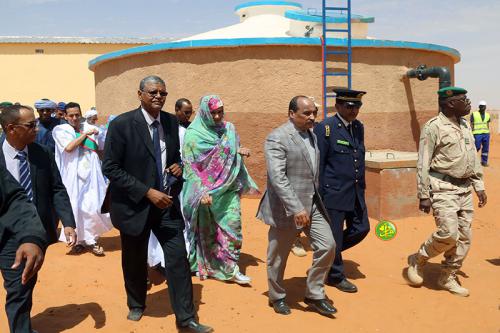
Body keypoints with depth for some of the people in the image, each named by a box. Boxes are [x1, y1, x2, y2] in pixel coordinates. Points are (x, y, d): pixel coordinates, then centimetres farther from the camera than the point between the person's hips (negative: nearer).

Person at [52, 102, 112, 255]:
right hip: (73, 176, -2)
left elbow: (101, 150, 18)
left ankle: (90, 239, 14)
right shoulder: (60, 130, 0)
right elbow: (68, 147, -17)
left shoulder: (91, 128, 7)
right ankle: (80, 239, 17)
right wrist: (85, 134, -10)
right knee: (76, 207, 3)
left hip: (91, 174, 2)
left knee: (93, 206, -1)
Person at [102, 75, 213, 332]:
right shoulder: (121, 124, -14)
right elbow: (110, 168, -16)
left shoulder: (171, 122, 1)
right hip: (134, 204, -3)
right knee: (135, 261, 15)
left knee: (178, 258, 0)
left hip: (166, 201, 3)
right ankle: (136, 304, 42)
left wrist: (178, 166, -8)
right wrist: (147, 192, -22)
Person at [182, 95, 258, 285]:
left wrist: (240, 152, -5)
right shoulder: (193, 134, -8)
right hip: (206, 189, -3)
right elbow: (189, 166, -10)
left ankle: (230, 268, 6)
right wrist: (201, 192, -19)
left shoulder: (228, 129, 4)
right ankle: (206, 266, 28)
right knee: (206, 230, 10)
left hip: (228, 187, 3)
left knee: (233, 224, -4)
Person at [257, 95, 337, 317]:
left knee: (327, 246, 2)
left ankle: (314, 295, 20)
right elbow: (277, 177, -24)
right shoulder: (277, 139, -15)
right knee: (278, 256, 9)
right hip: (287, 209, -7)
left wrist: (315, 200, 18)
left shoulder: (312, 135, 11)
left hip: (313, 205, 7)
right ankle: (277, 297, 32)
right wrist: (296, 209, -29)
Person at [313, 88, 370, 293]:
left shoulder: (358, 127, 9)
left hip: (356, 193, 7)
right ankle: (335, 276, 25)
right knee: (334, 236, 5)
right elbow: (317, 164, -12)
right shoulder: (325, 128, -12)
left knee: (361, 229, 13)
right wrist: (318, 196, -12)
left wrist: (362, 187, 17)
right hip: (334, 193, -7)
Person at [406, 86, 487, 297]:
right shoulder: (434, 127, -10)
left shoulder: (465, 125, 14)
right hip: (443, 187, -8)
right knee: (448, 233, -15)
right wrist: (424, 196, -15)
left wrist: (479, 186, 15)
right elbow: (423, 165, -12)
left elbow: (473, 159, 20)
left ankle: (448, 278, 21)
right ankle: (418, 260, 10)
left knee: (464, 236, 7)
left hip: (465, 188, 8)